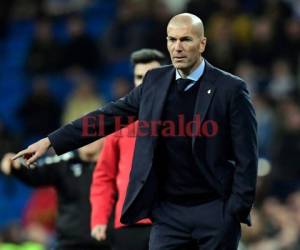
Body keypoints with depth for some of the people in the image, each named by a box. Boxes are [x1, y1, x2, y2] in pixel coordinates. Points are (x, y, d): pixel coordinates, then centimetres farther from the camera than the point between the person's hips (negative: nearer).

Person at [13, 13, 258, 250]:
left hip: (214, 211, -3)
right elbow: (110, 115, 9)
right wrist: (50, 141, 6)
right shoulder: (155, 81, 6)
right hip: (168, 210, 3)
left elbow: (246, 157, -7)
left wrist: (236, 212, -12)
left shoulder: (231, 88, -7)